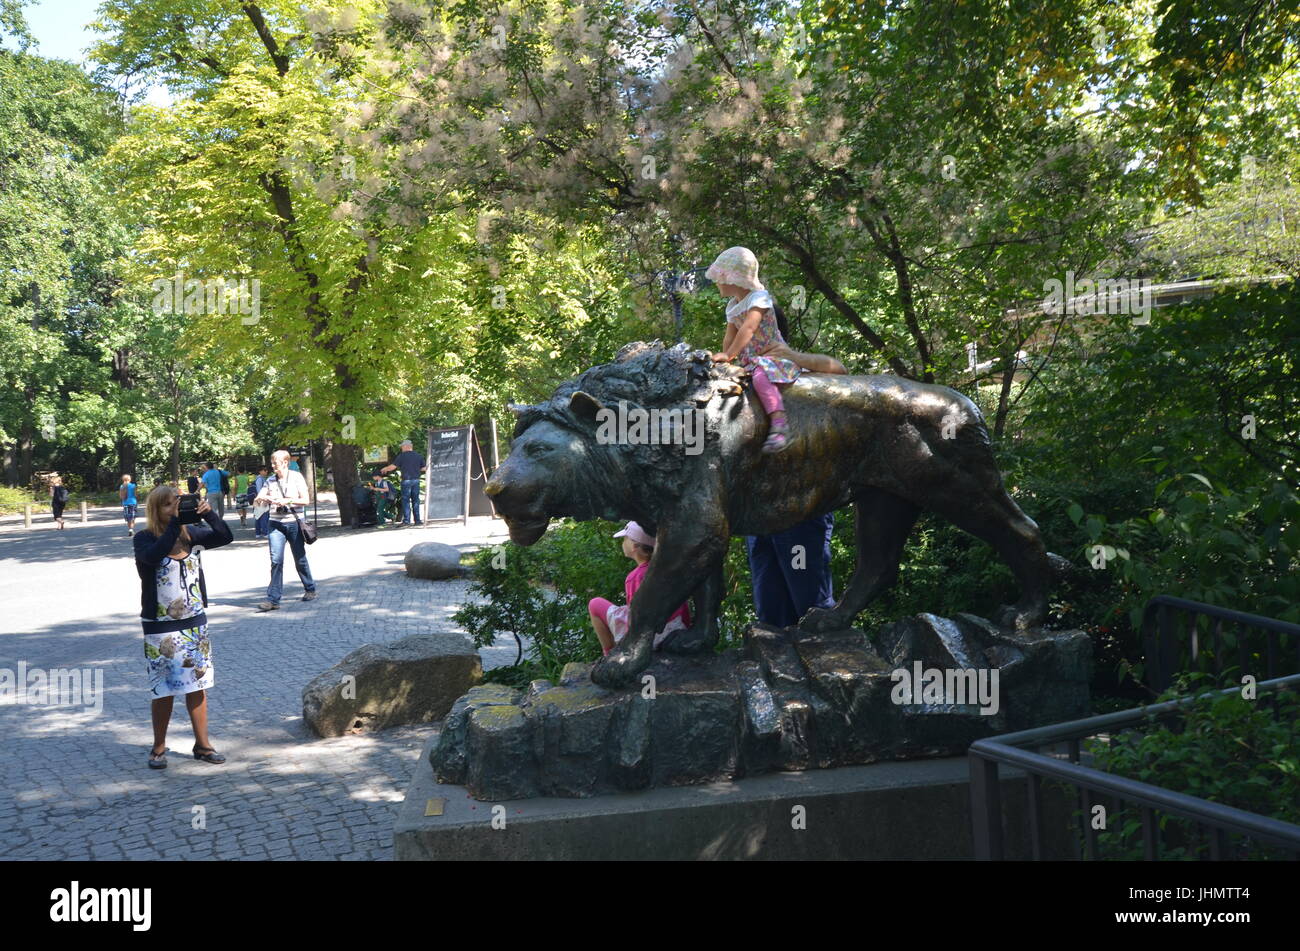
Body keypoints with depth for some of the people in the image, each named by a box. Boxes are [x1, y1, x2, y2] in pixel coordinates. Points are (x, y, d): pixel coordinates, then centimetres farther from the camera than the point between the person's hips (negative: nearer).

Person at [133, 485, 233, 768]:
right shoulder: (145, 539, -9)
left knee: (197, 684, 9)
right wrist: (174, 522, -28)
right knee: (164, 689, 2)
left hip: (195, 622, 4)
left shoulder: (191, 535, 4)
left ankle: (202, 745, 18)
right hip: (161, 627, -4)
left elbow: (225, 537, -1)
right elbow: (154, 556, -30)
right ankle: (158, 748, 18)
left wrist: (208, 514, -15)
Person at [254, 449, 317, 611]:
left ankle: (310, 589, 28)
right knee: (276, 560, -9)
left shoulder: (296, 477, -1)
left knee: (300, 559, 8)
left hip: (294, 523, -2)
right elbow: (259, 498, 3)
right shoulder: (270, 481, 7)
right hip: (276, 524, 2)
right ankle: (273, 599, -10)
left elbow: (305, 500, -4)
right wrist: (264, 498, -20)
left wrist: (287, 501, -16)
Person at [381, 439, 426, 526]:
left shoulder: (402, 456, -5)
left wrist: (384, 469, 14)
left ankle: (406, 520, -6)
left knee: (406, 500, -1)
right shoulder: (419, 456, 7)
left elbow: (393, 466, -4)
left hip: (406, 480, -4)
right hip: (416, 480, 4)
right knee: (415, 500, 9)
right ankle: (417, 520, 7)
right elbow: (423, 468, 10)